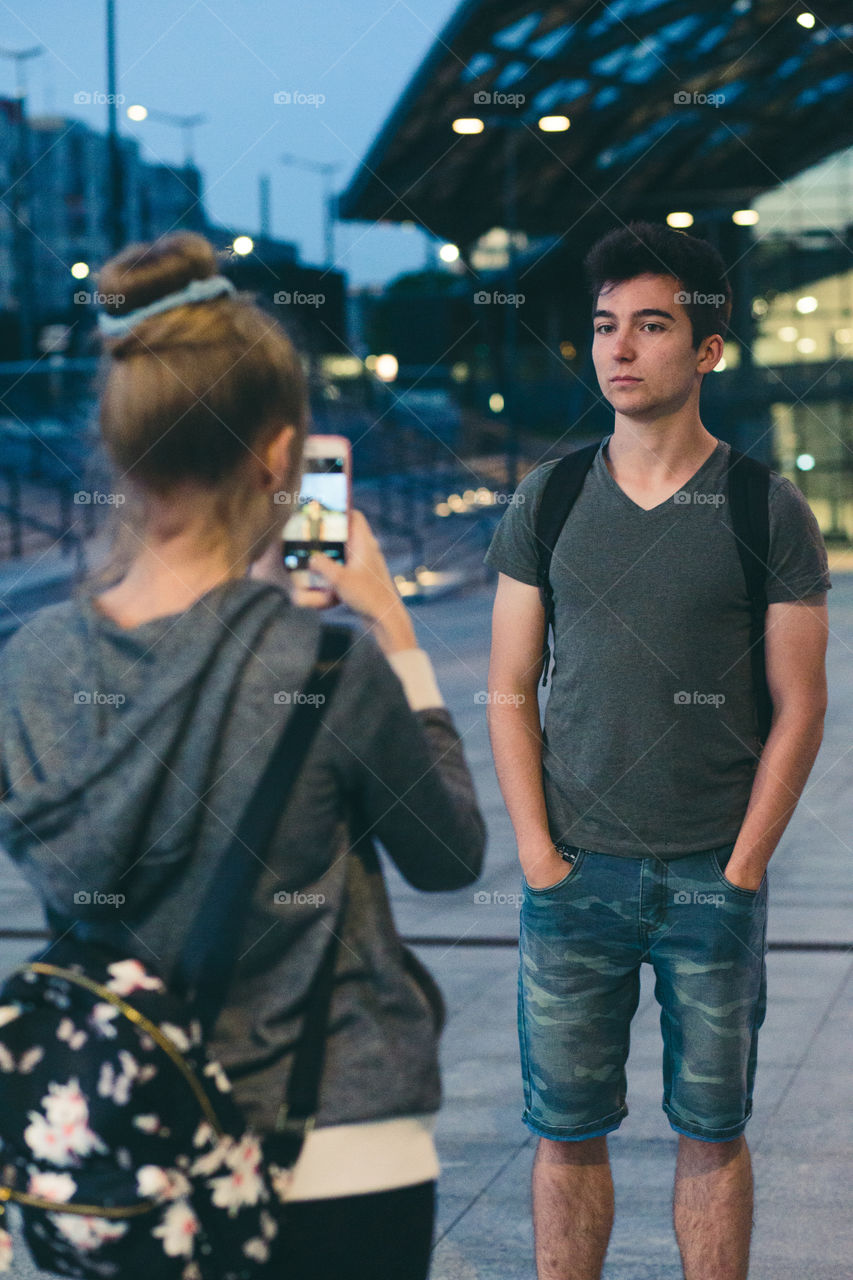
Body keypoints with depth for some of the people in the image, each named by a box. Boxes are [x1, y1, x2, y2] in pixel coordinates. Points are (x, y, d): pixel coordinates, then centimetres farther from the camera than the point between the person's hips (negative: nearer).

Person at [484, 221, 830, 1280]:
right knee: (567, 1133, 7)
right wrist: (537, 851, -3)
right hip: (572, 875, 2)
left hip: (713, 878, -1)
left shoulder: (770, 512, -2)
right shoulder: (546, 501, 5)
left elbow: (799, 708, -1)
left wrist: (740, 870, -7)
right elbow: (510, 691, 7)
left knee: (711, 1136, 7)